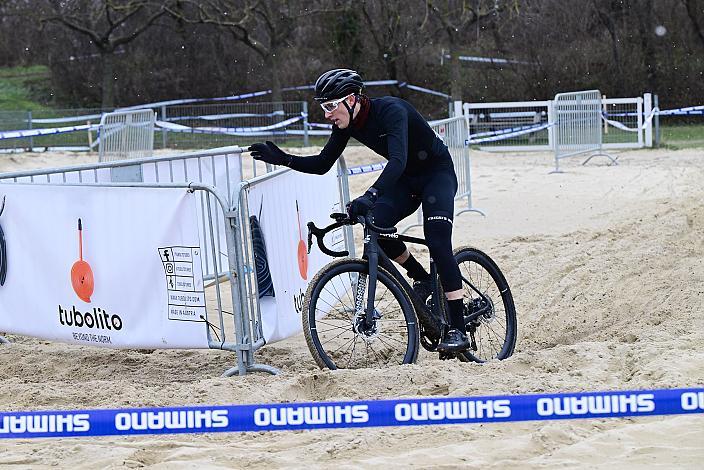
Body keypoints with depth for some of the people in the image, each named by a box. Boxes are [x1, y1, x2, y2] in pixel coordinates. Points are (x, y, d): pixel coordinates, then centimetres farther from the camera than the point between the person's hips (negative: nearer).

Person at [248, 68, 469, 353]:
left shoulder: (390, 110, -31)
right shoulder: (347, 124, -8)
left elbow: (399, 159, -45)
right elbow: (322, 165, 0)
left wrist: (370, 195, -58)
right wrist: (283, 159, -16)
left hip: (438, 172, -7)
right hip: (406, 179, 7)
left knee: (438, 241, -22)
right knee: (375, 224, -18)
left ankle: (458, 329, -21)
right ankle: (422, 279, 6)